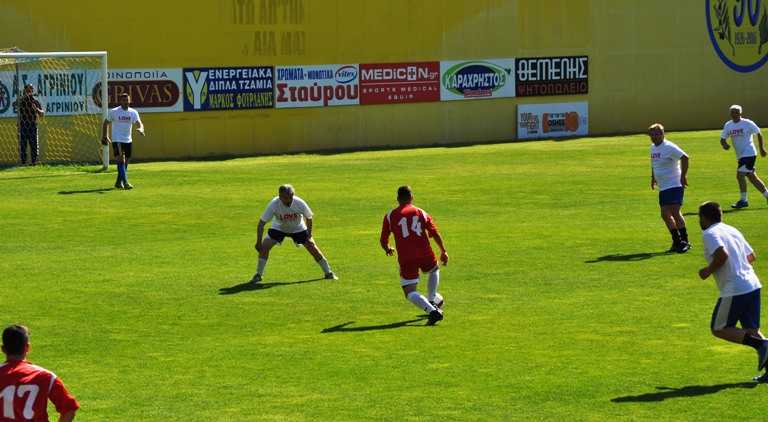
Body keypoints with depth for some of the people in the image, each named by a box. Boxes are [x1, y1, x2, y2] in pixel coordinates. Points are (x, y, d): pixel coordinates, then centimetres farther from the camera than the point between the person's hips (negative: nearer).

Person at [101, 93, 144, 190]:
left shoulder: (133, 112, 3)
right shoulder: (113, 112, -4)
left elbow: (139, 123, -6)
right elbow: (106, 123, 7)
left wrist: (140, 129, -29)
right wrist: (104, 136, 4)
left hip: (128, 141, 5)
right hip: (117, 140, -5)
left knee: (125, 162, 11)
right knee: (121, 160, -18)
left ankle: (119, 182, 26)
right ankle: (125, 182, -24)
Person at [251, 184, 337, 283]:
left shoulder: (300, 203, -31)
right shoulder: (273, 204, -33)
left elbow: (309, 218, -12)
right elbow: (262, 223, -27)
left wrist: (309, 236, -15)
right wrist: (259, 242, -30)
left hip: (298, 228, 0)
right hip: (279, 228, 0)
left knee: (312, 247, -7)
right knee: (264, 247, -18)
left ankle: (328, 273, 10)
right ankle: (258, 275, -3)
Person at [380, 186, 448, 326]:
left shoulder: (390, 216, 8)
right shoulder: (421, 213, 12)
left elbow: (383, 240, 11)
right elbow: (435, 234, 6)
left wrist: (388, 249, 33)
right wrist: (443, 252, 17)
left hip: (405, 259, -2)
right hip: (425, 254, 2)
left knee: (410, 293, -1)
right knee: (434, 270, 36)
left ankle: (432, 310, -23)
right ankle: (432, 300, 32)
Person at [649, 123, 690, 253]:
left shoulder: (669, 147, -15)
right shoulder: (653, 147, 11)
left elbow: (685, 157, -20)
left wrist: (683, 176, -19)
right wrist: (653, 177, 22)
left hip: (675, 185, -9)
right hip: (663, 187, 9)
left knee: (674, 212, -14)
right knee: (665, 214, 6)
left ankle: (684, 241, -8)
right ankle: (677, 242, 15)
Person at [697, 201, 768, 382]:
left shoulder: (710, 234, -7)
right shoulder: (732, 230, 18)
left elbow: (722, 254, -23)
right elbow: (751, 256, 20)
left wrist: (708, 271, -8)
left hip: (734, 290, -8)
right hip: (753, 285, 8)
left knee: (719, 329, 4)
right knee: (751, 330, 14)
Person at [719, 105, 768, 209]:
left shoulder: (747, 123, -9)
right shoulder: (728, 125, 7)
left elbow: (759, 134, 2)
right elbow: (722, 138, 9)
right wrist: (724, 144, -14)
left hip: (749, 153, -7)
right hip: (740, 156, 7)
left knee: (740, 175, -15)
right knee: (752, 177, 12)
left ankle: (743, 200, -7)